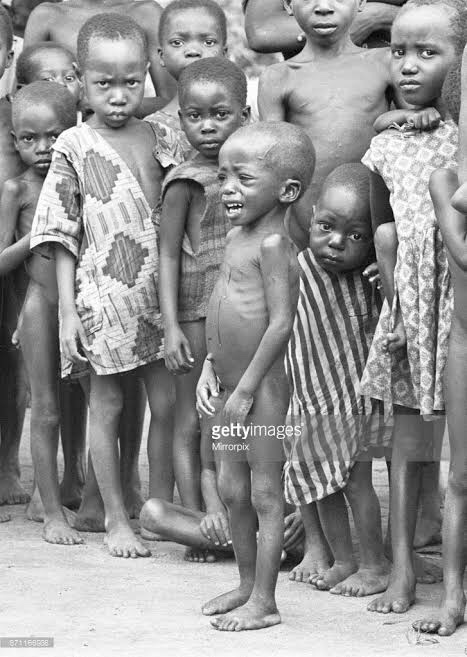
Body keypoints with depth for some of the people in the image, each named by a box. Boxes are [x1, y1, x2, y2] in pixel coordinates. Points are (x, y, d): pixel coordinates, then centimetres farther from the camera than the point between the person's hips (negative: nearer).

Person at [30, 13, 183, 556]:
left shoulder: (161, 140, 5)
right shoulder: (74, 147, -4)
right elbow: (63, 236, -3)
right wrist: (68, 310, -6)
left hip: (160, 291, 3)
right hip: (104, 293, -3)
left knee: (167, 402, 4)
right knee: (107, 403, 5)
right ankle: (116, 519, 14)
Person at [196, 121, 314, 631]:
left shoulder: (272, 244, -16)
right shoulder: (236, 236, 12)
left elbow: (281, 321, -21)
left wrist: (246, 388, -18)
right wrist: (210, 368, 9)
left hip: (262, 388, -9)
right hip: (228, 388, 9)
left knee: (265, 493, 0)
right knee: (231, 489, 15)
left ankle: (264, 602, 6)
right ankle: (247, 584, 29)